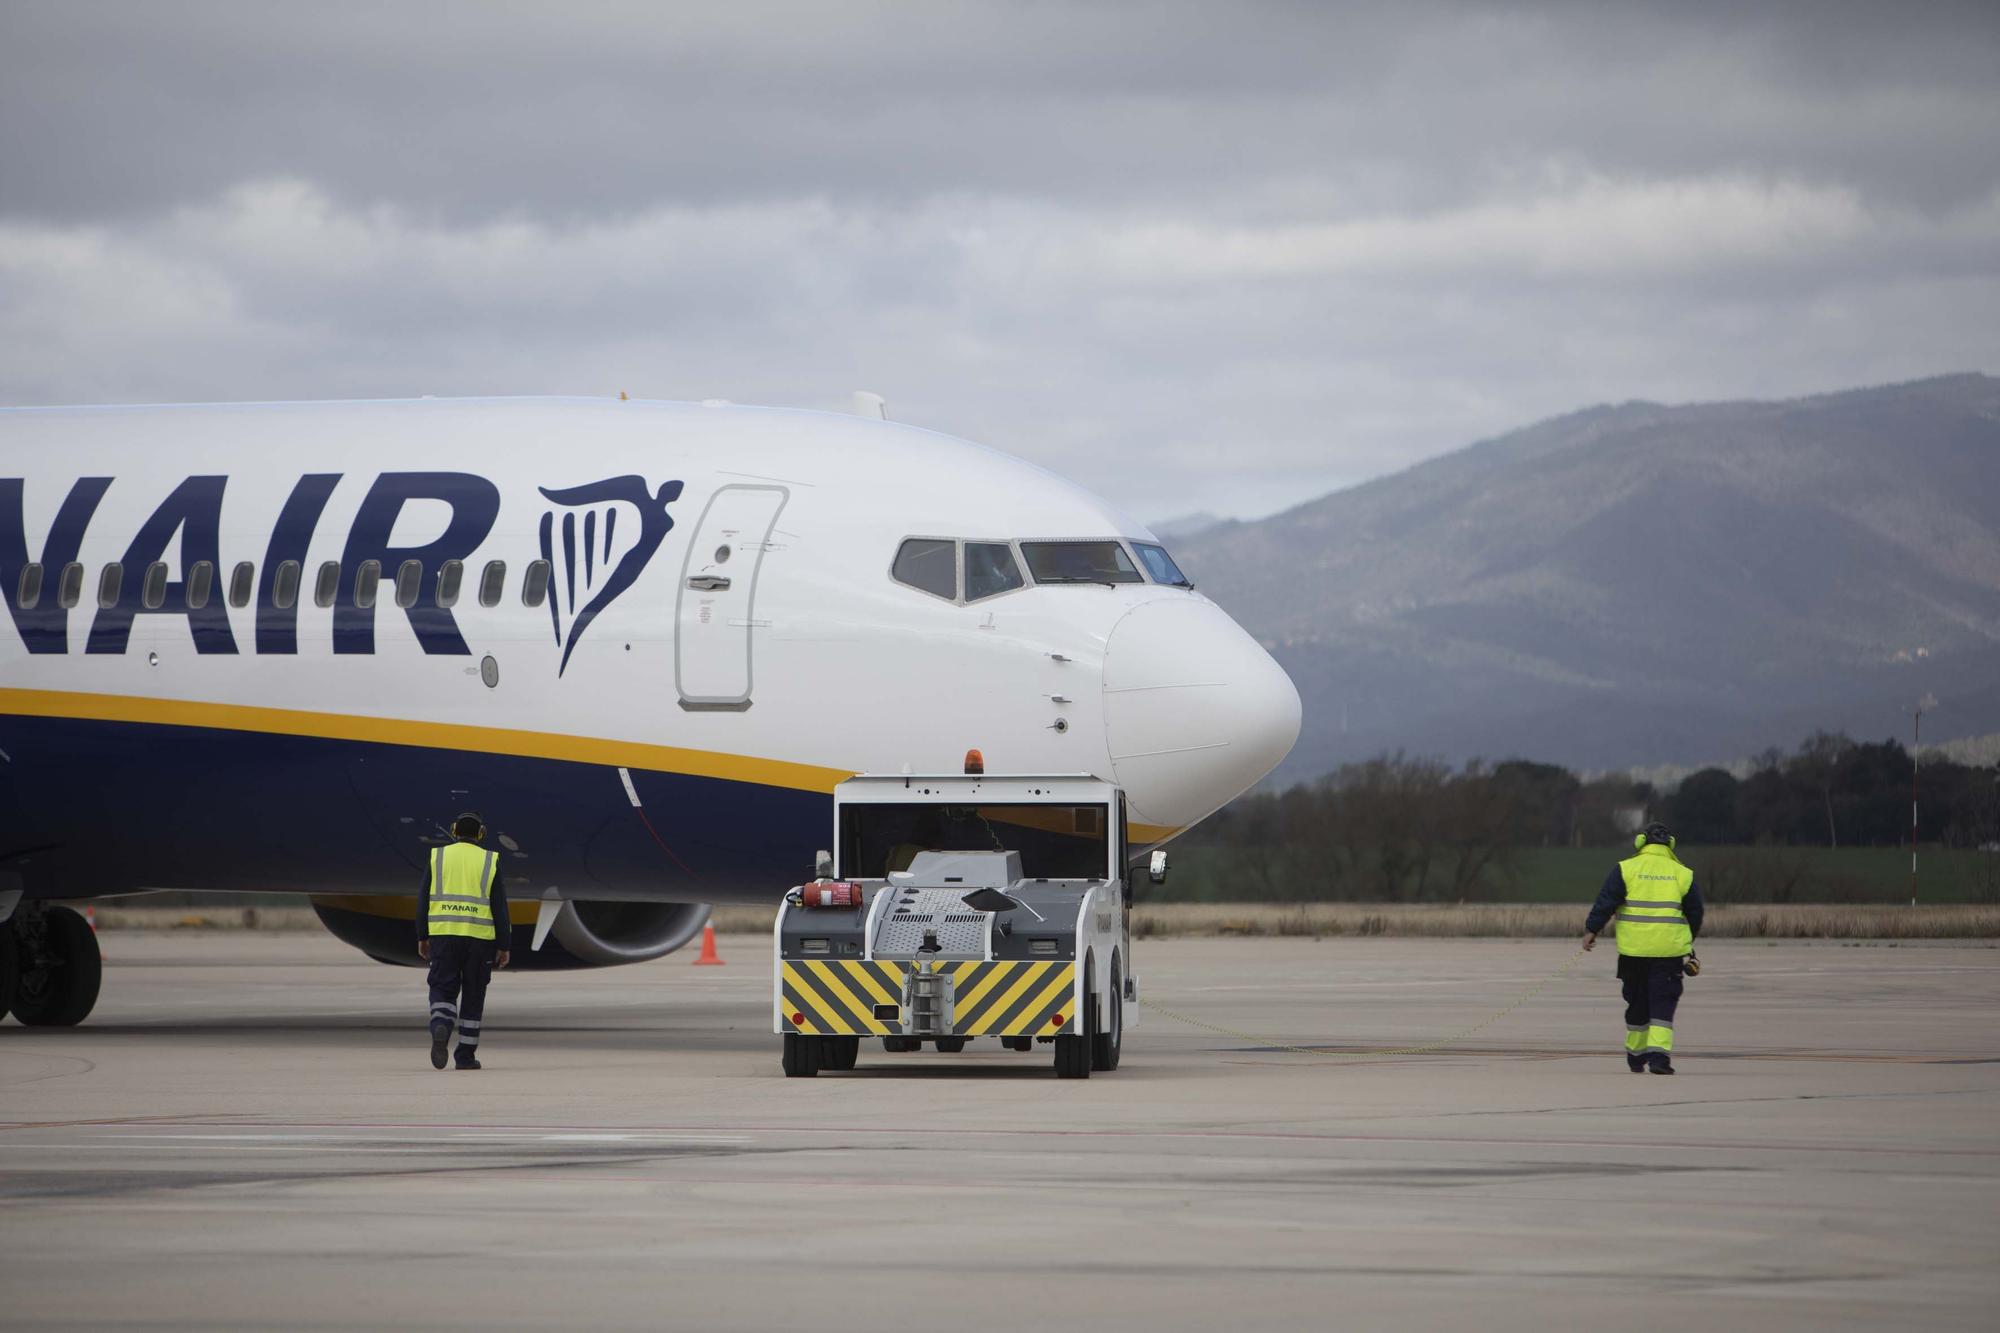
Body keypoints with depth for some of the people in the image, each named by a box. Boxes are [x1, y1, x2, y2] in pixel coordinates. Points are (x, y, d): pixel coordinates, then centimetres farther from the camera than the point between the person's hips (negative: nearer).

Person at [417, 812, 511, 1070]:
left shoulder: (437, 857, 5)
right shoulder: (489, 862, 3)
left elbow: (424, 900, 4)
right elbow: (499, 907, 0)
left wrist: (422, 937, 11)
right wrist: (503, 947, 4)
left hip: (443, 934, 0)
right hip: (479, 936, 0)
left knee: (443, 990, 3)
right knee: (473, 995, 10)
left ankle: (440, 1029, -28)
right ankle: (466, 1055, 11)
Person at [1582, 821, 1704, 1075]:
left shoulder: (1626, 869, 1)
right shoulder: (1683, 874, 5)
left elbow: (1605, 902, -5)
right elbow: (1695, 912, 13)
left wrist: (1591, 930, 0)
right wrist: (1688, 941, 27)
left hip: (1633, 949, 1)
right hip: (1669, 949, -1)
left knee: (1637, 1003, 14)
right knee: (1663, 1004, 0)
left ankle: (1635, 1055, 24)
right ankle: (1659, 1052, -16)